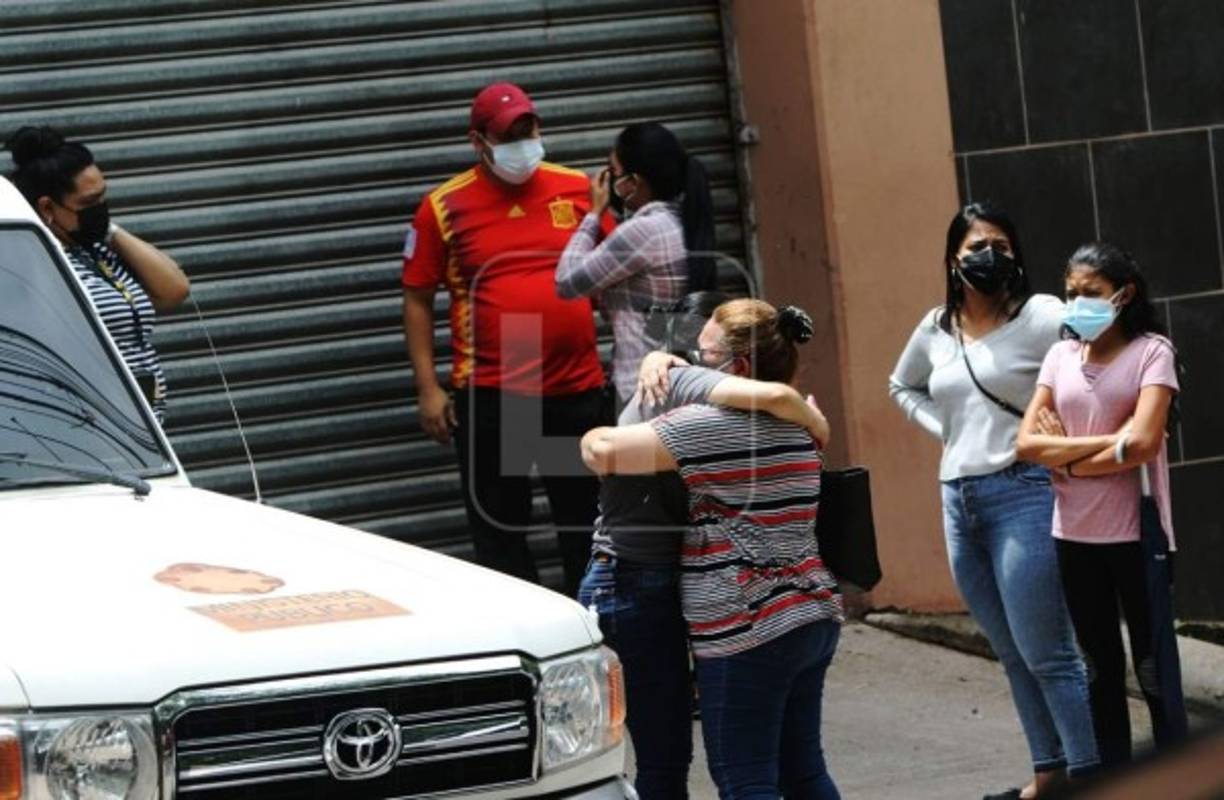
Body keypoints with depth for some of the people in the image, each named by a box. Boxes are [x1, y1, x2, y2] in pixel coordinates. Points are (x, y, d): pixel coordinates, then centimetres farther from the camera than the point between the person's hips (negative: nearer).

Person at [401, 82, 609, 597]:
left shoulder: (577, 189, 4)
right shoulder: (445, 207, -2)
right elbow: (417, 300, 2)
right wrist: (428, 388, -4)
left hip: (578, 387, 2)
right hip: (490, 395, -2)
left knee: (585, 522, 12)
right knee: (499, 532, 5)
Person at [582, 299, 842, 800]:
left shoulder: (711, 426, -15)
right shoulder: (793, 424, 14)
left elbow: (603, 451, -19)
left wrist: (596, 438, 2)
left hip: (748, 633, -9)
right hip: (815, 617, 9)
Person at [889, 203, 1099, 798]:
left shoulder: (1041, 317, -8)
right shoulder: (936, 330, 11)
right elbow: (902, 387, 30)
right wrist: (944, 430, 13)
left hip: (1023, 492, -7)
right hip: (958, 502, 7)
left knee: (1045, 653, -8)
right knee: (1011, 653, 14)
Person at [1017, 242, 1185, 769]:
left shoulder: (1151, 352, -5)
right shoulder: (1061, 356, 8)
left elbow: (1144, 443, -18)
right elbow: (1028, 443, -1)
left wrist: (1067, 459, -6)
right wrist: (1108, 442, -12)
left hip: (1134, 533, -5)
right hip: (1074, 534, 5)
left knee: (1153, 666, -1)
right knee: (1100, 667, 12)